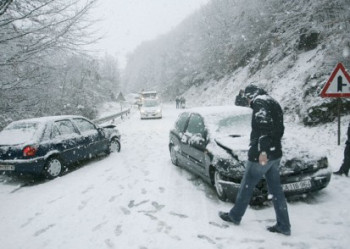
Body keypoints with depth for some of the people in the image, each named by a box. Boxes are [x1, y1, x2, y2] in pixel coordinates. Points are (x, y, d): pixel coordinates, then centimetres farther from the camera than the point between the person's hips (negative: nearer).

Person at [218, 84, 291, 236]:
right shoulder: (274, 104, 18)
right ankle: (283, 226, 18)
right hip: (275, 154, 9)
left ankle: (234, 216, 23)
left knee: (246, 187, 7)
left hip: (261, 155, -9)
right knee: (276, 190, 13)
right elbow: (279, 129, 20)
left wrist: (262, 150, -29)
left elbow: (264, 127, -26)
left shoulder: (260, 103, -11)